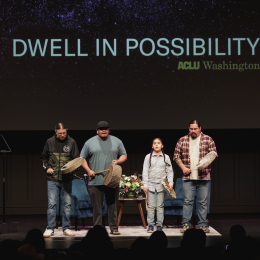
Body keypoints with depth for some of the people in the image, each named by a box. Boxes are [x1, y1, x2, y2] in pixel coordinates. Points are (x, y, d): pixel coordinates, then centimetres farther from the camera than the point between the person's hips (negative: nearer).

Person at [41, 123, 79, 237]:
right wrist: (47, 167, 1)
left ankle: (66, 228, 13)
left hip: (67, 179, 0)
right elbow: (43, 157, 16)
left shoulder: (71, 142, 3)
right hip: (52, 178, 0)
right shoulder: (50, 142, 5)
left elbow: (77, 159, 5)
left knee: (67, 204, 4)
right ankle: (50, 228, 3)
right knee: (51, 204, -3)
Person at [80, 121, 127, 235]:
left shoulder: (116, 141, 11)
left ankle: (114, 228, 8)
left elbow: (124, 155, 16)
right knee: (97, 206, 0)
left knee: (112, 205, 3)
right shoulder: (90, 143, 7)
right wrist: (88, 170, -4)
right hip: (95, 181, -1)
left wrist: (118, 161, -5)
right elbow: (82, 158, 11)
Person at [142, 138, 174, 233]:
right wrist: (145, 185, -2)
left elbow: (169, 171, 8)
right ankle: (150, 225, 3)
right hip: (151, 184, 0)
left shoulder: (166, 157, 8)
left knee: (160, 206, 1)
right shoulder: (148, 157, 7)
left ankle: (159, 225, 5)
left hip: (161, 185, 0)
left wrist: (170, 183, -4)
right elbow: (145, 171, 5)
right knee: (151, 206, -2)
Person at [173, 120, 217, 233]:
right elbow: (176, 156, 10)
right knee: (187, 201, -1)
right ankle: (186, 224, 3)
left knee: (203, 202, 3)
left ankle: (203, 225, 9)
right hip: (188, 177, 0)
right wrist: (183, 167, -4)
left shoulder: (208, 140, 5)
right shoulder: (182, 141, 7)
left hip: (203, 176, 0)